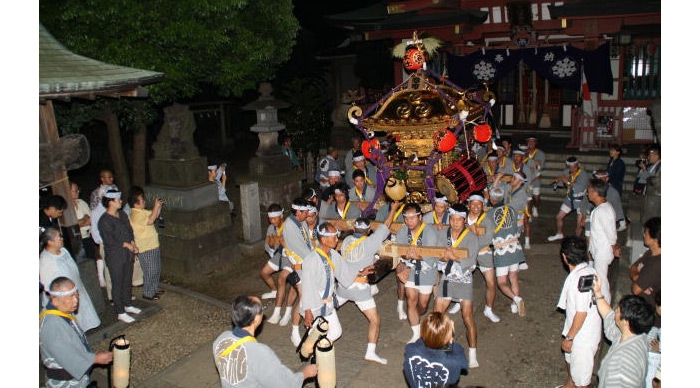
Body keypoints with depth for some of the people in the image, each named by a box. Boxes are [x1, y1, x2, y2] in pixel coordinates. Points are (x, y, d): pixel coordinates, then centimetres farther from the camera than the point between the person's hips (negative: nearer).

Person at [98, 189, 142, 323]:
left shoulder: (122, 214, 8)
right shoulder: (104, 220, -17)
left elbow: (130, 230, 16)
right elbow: (109, 240, -20)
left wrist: (133, 244, 1)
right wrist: (126, 244, -13)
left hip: (128, 255, 8)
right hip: (115, 258, -8)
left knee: (127, 281, 18)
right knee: (118, 285, 1)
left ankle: (127, 305, 34)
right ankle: (120, 313, 10)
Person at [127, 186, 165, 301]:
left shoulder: (143, 211, 9)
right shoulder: (136, 214, -22)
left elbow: (155, 215, 17)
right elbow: (150, 220, -34)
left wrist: (159, 206, 0)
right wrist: (156, 206, -32)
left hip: (153, 245, 10)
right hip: (145, 249, -10)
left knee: (156, 270, 21)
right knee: (150, 272, 0)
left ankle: (155, 288, 35)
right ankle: (148, 293, 13)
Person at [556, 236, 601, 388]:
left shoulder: (580, 278, -32)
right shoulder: (589, 270, -4)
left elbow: (581, 313, -28)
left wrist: (569, 338, -17)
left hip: (583, 336, -10)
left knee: (581, 373, 11)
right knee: (570, 358, 31)